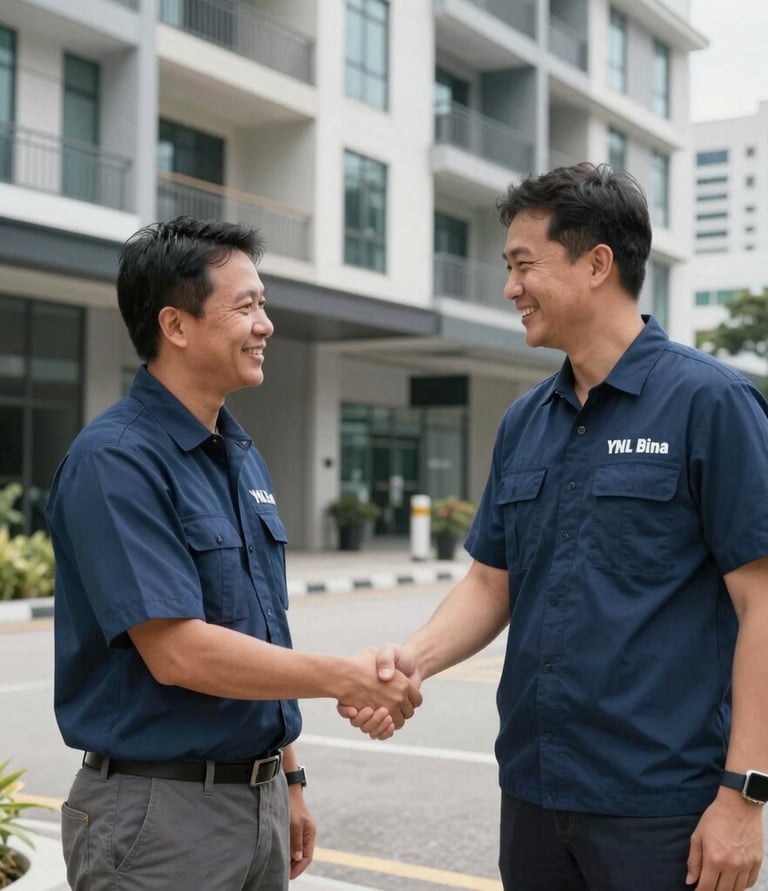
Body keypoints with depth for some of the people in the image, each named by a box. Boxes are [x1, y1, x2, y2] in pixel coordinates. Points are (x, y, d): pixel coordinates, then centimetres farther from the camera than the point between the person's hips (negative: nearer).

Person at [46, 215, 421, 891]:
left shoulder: (243, 457, 10)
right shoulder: (116, 460, -17)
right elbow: (178, 652, -23)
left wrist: (288, 778, 16)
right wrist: (344, 678, -17)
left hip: (259, 800, 7)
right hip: (159, 809, -7)